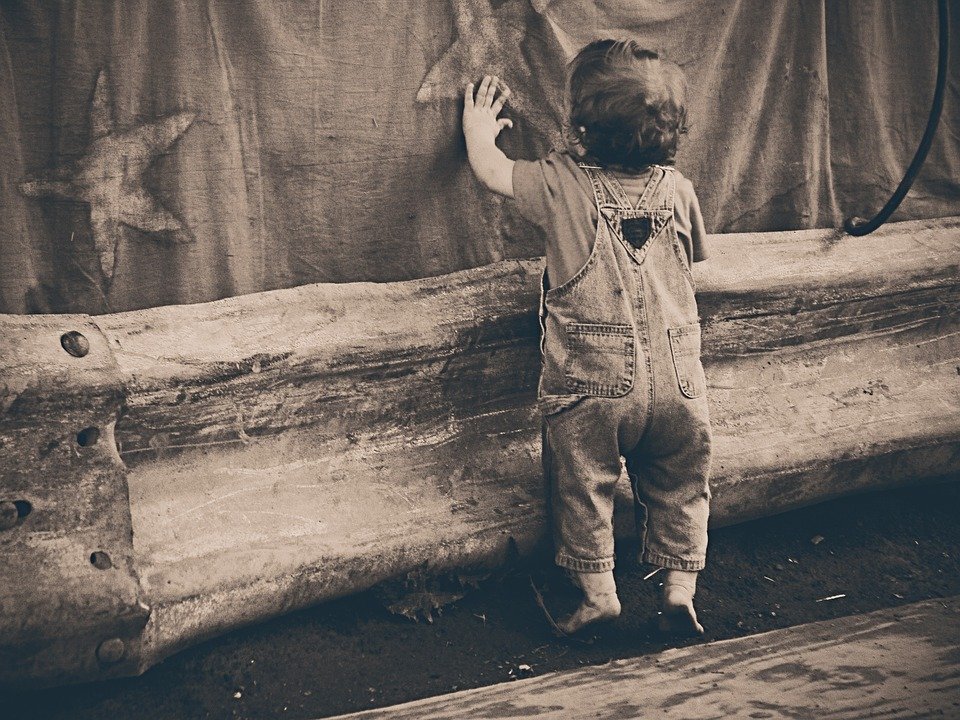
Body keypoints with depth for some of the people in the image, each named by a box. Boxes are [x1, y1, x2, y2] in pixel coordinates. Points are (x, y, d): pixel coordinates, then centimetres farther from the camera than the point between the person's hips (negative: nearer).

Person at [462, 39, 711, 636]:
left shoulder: (561, 184, -9)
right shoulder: (677, 188, 1)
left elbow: (490, 170, 8)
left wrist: (480, 128, 27)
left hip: (592, 383, -3)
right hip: (676, 379, 3)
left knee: (584, 488, 13)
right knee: (679, 488, 17)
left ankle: (599, 593, 18)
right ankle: (680, 590, 16)